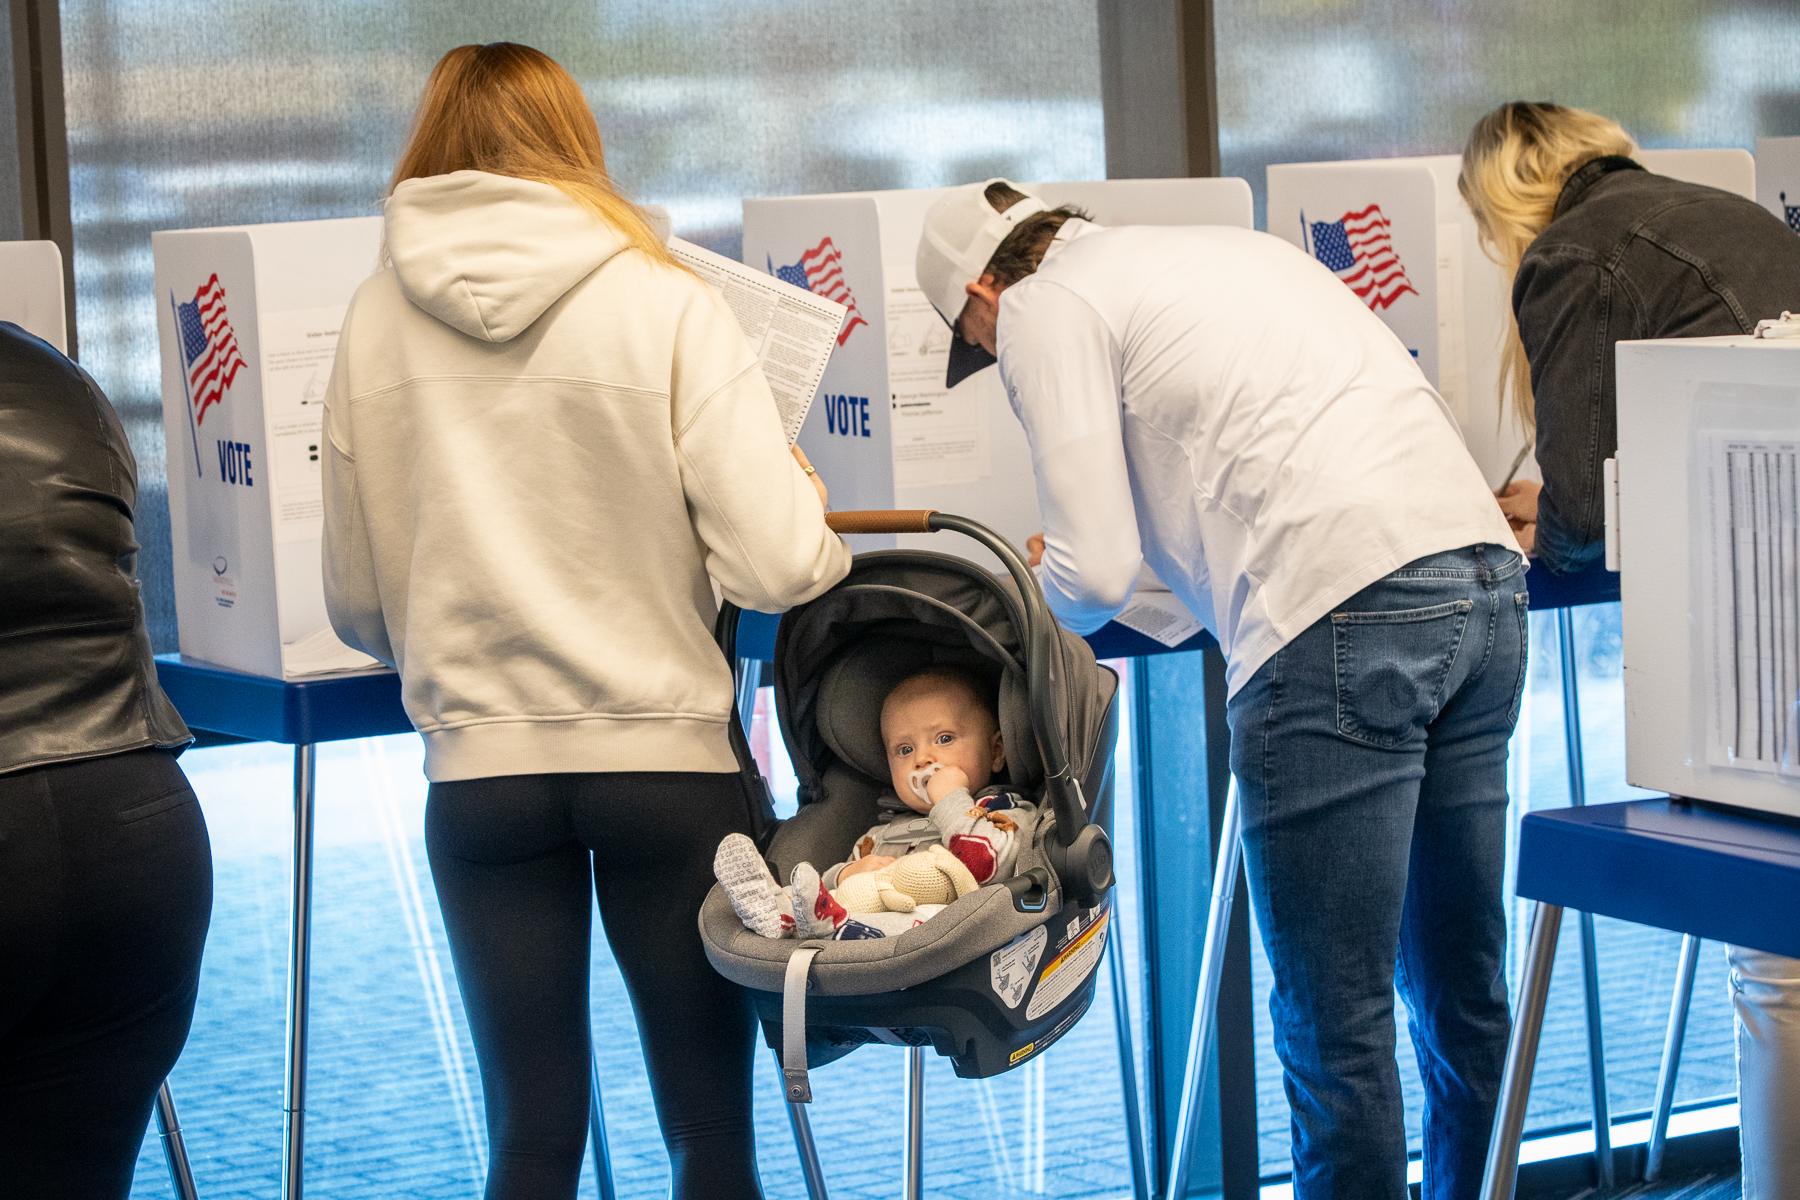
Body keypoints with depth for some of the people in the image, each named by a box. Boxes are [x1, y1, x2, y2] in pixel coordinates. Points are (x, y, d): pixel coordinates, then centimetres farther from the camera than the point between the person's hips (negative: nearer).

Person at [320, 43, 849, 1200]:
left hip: (481, 769, 2)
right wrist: (812, 506, 9)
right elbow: (775, 565, -13)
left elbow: (357, 606, 9)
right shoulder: (670, 310, -7)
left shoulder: (374, 325, 2)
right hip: (667, 757, -2)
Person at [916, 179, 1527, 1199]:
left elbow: (1097, 574, -3)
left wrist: (1029, 611, 21)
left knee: (1335, 1024, -2)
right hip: (1487, 575, 9)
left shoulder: (1044, 307, 6)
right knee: (1460, 986, 17)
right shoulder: (1233, 246, 29)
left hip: (1343, 616, -8)